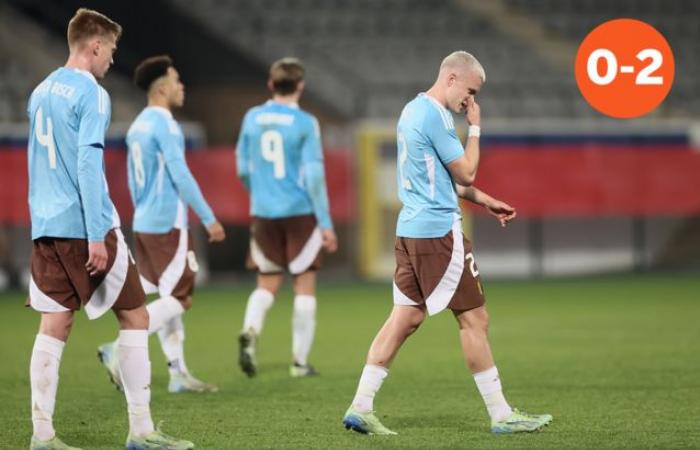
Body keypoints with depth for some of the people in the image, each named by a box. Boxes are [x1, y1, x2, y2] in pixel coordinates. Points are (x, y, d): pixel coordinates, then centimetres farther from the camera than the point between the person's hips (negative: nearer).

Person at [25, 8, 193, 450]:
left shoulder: (41, 92, 14)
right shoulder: (91, 94, -11)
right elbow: (88, 164, -18)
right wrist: (96, 237, -19)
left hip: (46, 227, 8)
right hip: (84, 227, -7)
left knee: (54, 326, 6)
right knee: (135, 317, 2)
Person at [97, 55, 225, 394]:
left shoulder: (138, 126, 13)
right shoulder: (165, 125, -14)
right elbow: (180, 176, -19)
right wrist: (209, 219, -14)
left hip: (144, 224, 9)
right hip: (168, 225, -9)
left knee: (169, 298, 11)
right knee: (180, 299, -5)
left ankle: (178, 374, 11)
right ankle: (119, 350, -14)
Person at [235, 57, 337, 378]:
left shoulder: (252, 119, 4)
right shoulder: (305, 123, -9)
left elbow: (243, 170, 11)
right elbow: (314, 176, -12)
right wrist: (326, 223, -8)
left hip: (263, 214, 4)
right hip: (300, 213, -4)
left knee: (267, 284, 14)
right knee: (304, 285, 6)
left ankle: (250, 330, -15)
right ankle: (300, 361, 6)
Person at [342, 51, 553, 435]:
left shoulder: (413, 111, 16)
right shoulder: (434, 116, -15)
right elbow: (466, 173, -12)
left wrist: (485, 201, 22)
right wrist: (475, 128, -1)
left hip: (410, 228, 10)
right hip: (438, 230, -10)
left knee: (406, 317, 8)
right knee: (474, 318, -3)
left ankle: (360, 407, 3)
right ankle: (501, 415, 2)